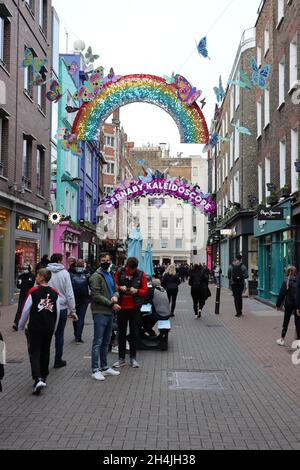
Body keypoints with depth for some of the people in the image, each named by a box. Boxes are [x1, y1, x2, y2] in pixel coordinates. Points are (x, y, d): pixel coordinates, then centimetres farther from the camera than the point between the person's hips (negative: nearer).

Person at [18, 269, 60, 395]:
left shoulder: (33, 291, -11)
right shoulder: (55, 293, 2)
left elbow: (26, 311, -7)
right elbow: (57, 313, 7)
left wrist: (21, 326, 7)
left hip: (35, 328, -4)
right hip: (49, 329, 4)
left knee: (34, 353, -1)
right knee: (45, 353, 17)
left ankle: (38, 379, -17)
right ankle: (43, 377, 27)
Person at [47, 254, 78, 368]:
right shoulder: (64, 273, -8)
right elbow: (69, 294, -7)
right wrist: (73, 311, -1)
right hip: (61, 308, -2)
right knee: (59, 335, 10)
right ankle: (58, 360, 17)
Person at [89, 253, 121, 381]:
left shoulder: (110, 276, 16)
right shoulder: (96, 276, -10)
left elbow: (115, 290, 19)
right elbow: (96, 296, -17)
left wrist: (115, 296, -4)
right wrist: (111, 304, -14)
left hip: (110, 312, 8)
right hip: (100, 313, -8)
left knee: (106, 342, 15)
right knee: (98, 342, -3)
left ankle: (104, 367, 25)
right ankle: (95, 370, 3)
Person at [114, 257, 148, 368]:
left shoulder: (141, 275, -2)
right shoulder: (120, 273, -1)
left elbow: (145, 291, -1)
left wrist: (136, 291, -19)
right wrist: (120, 288, -16)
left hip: (135, 308, 0)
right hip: (122, 307, 1)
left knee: (134, 333, 7)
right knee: (121, 333, 7)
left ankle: (133, 358, 18)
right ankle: (121, 358, 17)